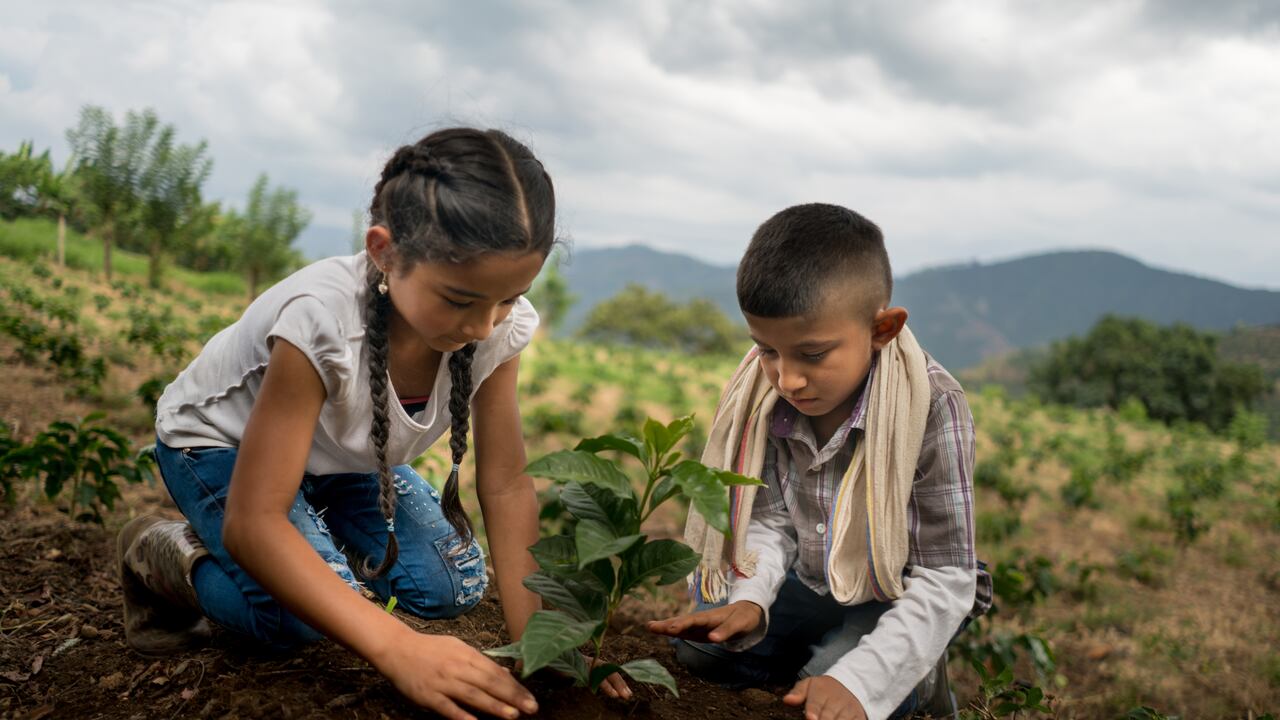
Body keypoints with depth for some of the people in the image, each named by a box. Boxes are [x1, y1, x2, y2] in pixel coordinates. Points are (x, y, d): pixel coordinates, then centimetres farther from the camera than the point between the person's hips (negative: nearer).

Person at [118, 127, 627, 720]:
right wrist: (398, 649, -51)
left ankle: (328, 547, 17)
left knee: (453, 587, -9)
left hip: (345, 459, 5)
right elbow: (253, 522, -42)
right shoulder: (322, 317, -42)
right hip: (220, 442, -5)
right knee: (302, 618, -26)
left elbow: (506, 486, -19)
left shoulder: (500, 326, -26)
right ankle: (168, 555, 2)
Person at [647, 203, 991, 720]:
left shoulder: (932, 407, -30)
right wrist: (751, 599, -28)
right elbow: (771, 520, -6)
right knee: (699, 648, -8)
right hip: (812, 581, 5)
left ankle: (914, 674, 4)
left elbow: (946, 579, -27)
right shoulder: (768, 397, -16)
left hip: (906, 594, -4)